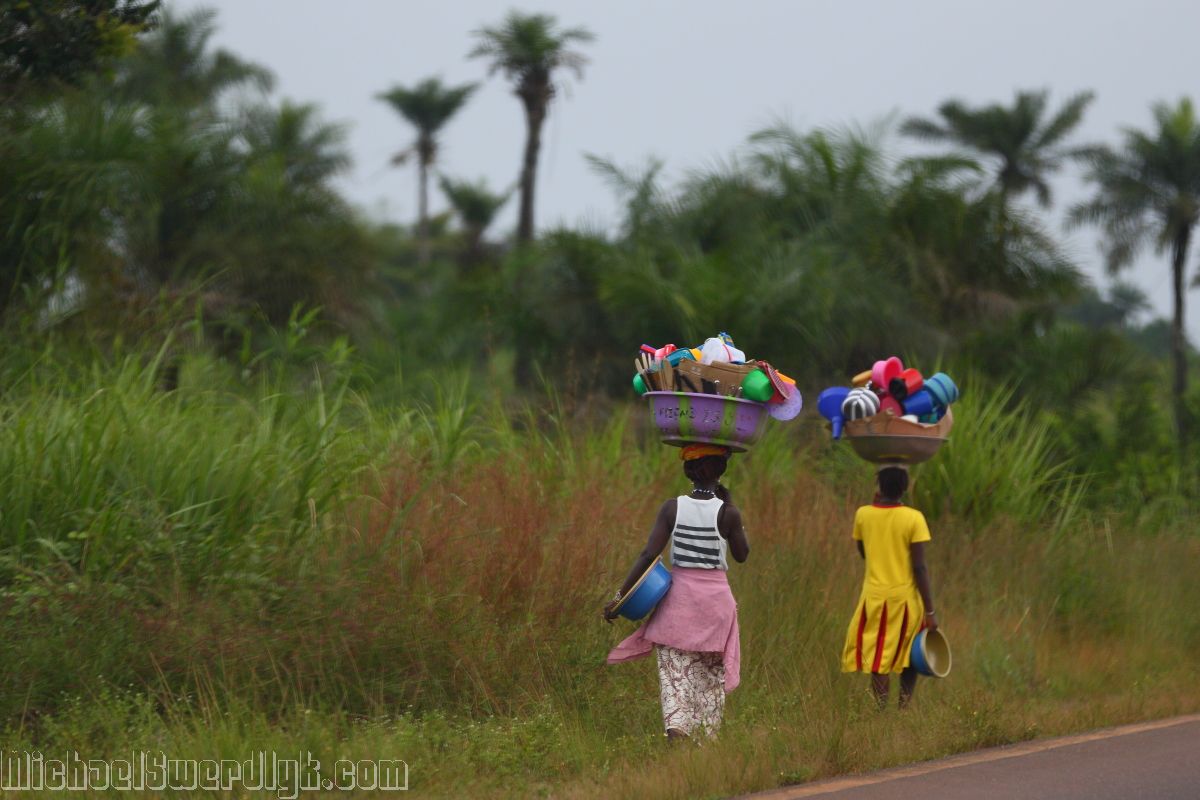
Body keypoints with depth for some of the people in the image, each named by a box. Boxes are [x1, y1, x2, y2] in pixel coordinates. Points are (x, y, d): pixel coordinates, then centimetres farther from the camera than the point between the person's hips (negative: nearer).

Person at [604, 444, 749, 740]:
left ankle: (676, 726, -21)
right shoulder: (727, 512, -9)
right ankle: (708, 735, 15)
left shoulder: (673, 508, -6)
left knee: (675, 671, 1)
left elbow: (648, 555, -10)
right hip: (715, 596, 0)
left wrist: (620, 596, -7)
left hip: (679, 596, 0)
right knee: (711, 675, 13)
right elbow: (741, 555, 6)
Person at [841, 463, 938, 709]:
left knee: (877, 660, 4)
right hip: (905, 596, -1)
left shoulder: (863, 515, -1)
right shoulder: (913, 519, -10)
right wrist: (929, 611, -8)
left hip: (874, 597, 1)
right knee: (910, 658, 16)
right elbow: (919, 567, -12)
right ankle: (904, 707, 10)